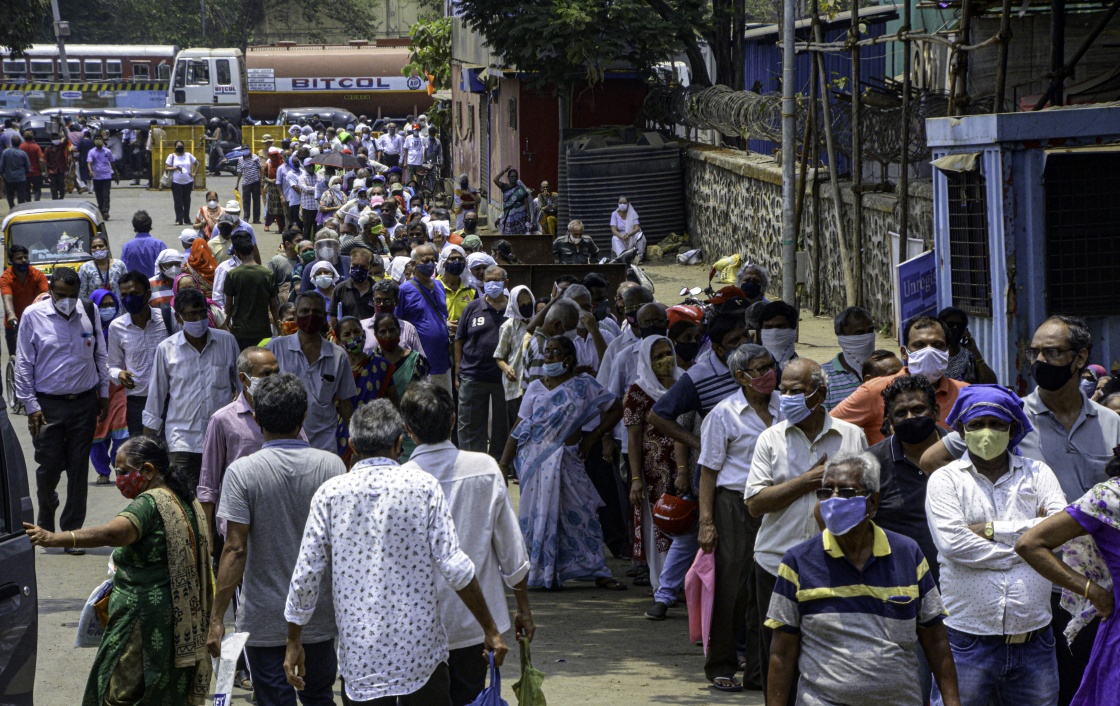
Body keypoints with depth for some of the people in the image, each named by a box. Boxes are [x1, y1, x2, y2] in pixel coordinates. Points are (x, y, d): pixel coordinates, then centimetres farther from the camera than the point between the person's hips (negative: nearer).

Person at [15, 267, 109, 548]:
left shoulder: (89, 312, 4)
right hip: (48, 405, -2)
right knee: (49, 466, -1)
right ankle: (46, 512, 31)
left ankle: (72, 531, 12)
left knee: (79, 469, 4)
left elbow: (100, 355, 15)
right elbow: (24, 364, -1)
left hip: (84, 403, 2)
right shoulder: (33, 316, -4)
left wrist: (103, 393, 14)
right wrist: (31, 406, -4)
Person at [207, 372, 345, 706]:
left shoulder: (242, 472, -14)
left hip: (265, 620, -3)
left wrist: (217, 618, -12)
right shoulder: (331, 466, -5)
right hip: (319, 614, 3)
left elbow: (236, 549, -17)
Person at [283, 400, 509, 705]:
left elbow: (306, 576, -1)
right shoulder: (423, 487, -3)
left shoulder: (330, 494, -1)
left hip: (359, 654, 1)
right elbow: (455, 567, -8)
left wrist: (293, 643, 11)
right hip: (420, 647, 0)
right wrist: (490, 629, 1)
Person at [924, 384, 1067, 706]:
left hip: (1032, 635, 2)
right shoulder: (946, 480, 4)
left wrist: (993, 530, -9)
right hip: (967, 639, -2)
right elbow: (953, 542, -12)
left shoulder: (1037, 474, 11)